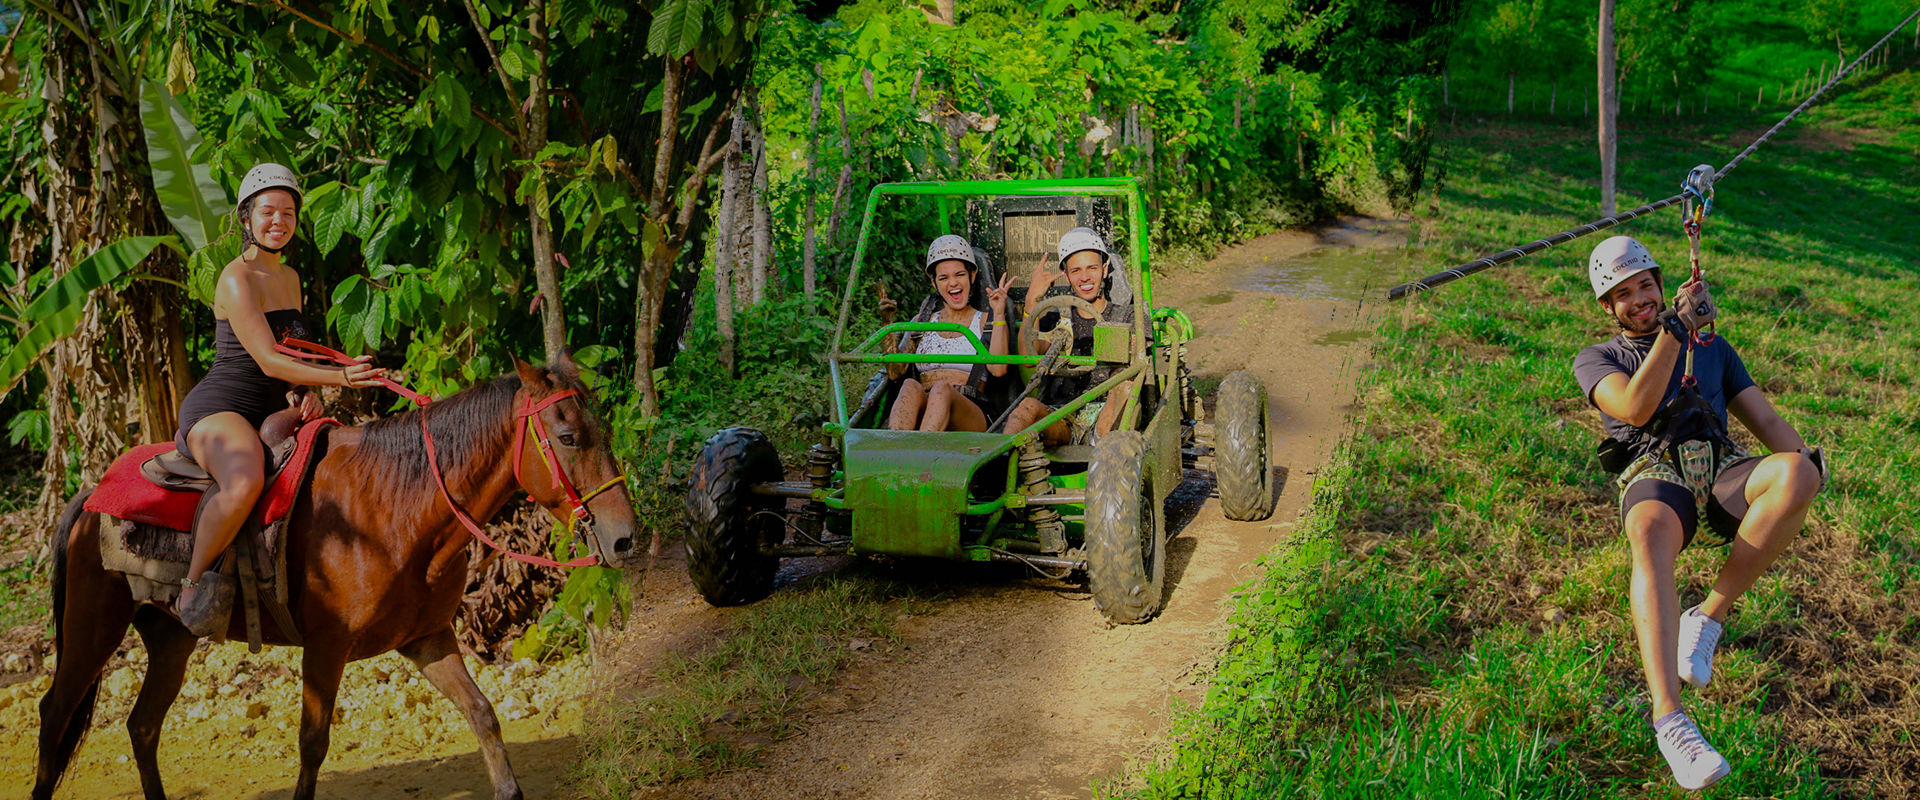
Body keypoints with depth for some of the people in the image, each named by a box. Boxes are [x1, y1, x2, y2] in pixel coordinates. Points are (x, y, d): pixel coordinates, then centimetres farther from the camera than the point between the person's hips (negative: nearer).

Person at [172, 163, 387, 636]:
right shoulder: (236, 278, -11)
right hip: (219, 408, -9)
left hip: (272, 414, 9)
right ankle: (195, 580, -17)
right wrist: (340, 376, -30)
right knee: (245, 484, -39)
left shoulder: (289, 278, 16)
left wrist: (309, 393, -2)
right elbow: (268, 361, -19)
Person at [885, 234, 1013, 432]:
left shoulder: (986, 322, 17)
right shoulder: (921, 323, 26)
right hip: (922, 414, 2)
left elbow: (998, 369, -3)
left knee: (942, 389, -35)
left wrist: (999, 314, -3)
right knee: (910, 386, -32)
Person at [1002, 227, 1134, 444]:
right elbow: (1028, 358, 1)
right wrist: (1033, 300, -5)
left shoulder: (1127, 317, 18)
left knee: (1124, 385, -35)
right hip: (1060, 422, 2)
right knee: (1028, 405, -32)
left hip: (1106, 417, -2)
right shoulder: (1056, 320, 22)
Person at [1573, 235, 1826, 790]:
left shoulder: (1711, 346, 32)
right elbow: (1635, 408, -2)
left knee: (1795, 473, -34)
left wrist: (1805, 470, 2)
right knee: (1652, 539, -41)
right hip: (1654, 476, -3)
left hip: (1722, 471, 3)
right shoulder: (1597, 360, 22)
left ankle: (1708, 618, -25)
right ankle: (1669, 719, -54)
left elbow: (1765, 420, 24)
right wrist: (1673, 330, -12)